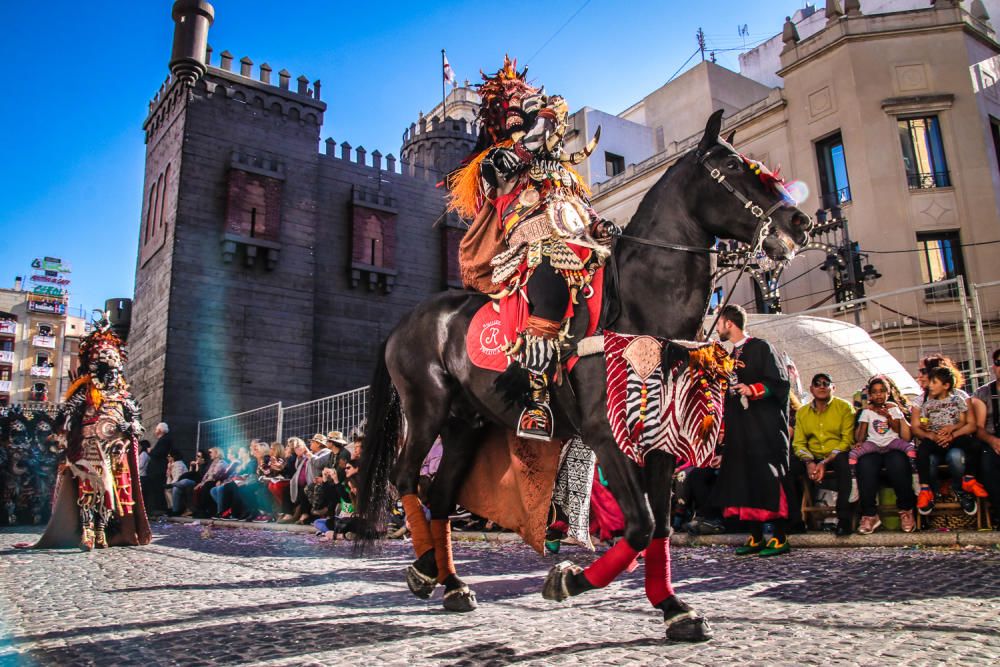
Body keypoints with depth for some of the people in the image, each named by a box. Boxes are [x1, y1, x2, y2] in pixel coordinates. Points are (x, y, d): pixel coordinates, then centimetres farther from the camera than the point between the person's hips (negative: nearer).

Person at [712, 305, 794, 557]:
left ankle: (780, 538, 0)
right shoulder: (730, 356, 19)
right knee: (745, 480, 5)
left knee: (768, 478, -7)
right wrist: (724, 426, 18)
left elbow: (779, 381, -9)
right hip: (739, 429, 7)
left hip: (764, 427, -7)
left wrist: (753, 390, -24)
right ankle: (756, 538, 10)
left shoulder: (761, 347, -3)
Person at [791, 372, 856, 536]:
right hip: (813, 458, 4)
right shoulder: (802, 412, 10)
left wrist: (825, 462, -20)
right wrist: (809, 462, -18)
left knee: (843, 461, -37)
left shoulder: (845, 407, 0)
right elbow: (798, 442, 4)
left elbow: (847, 440, -9)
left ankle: (844, 518, -30)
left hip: (836, 457, -3)